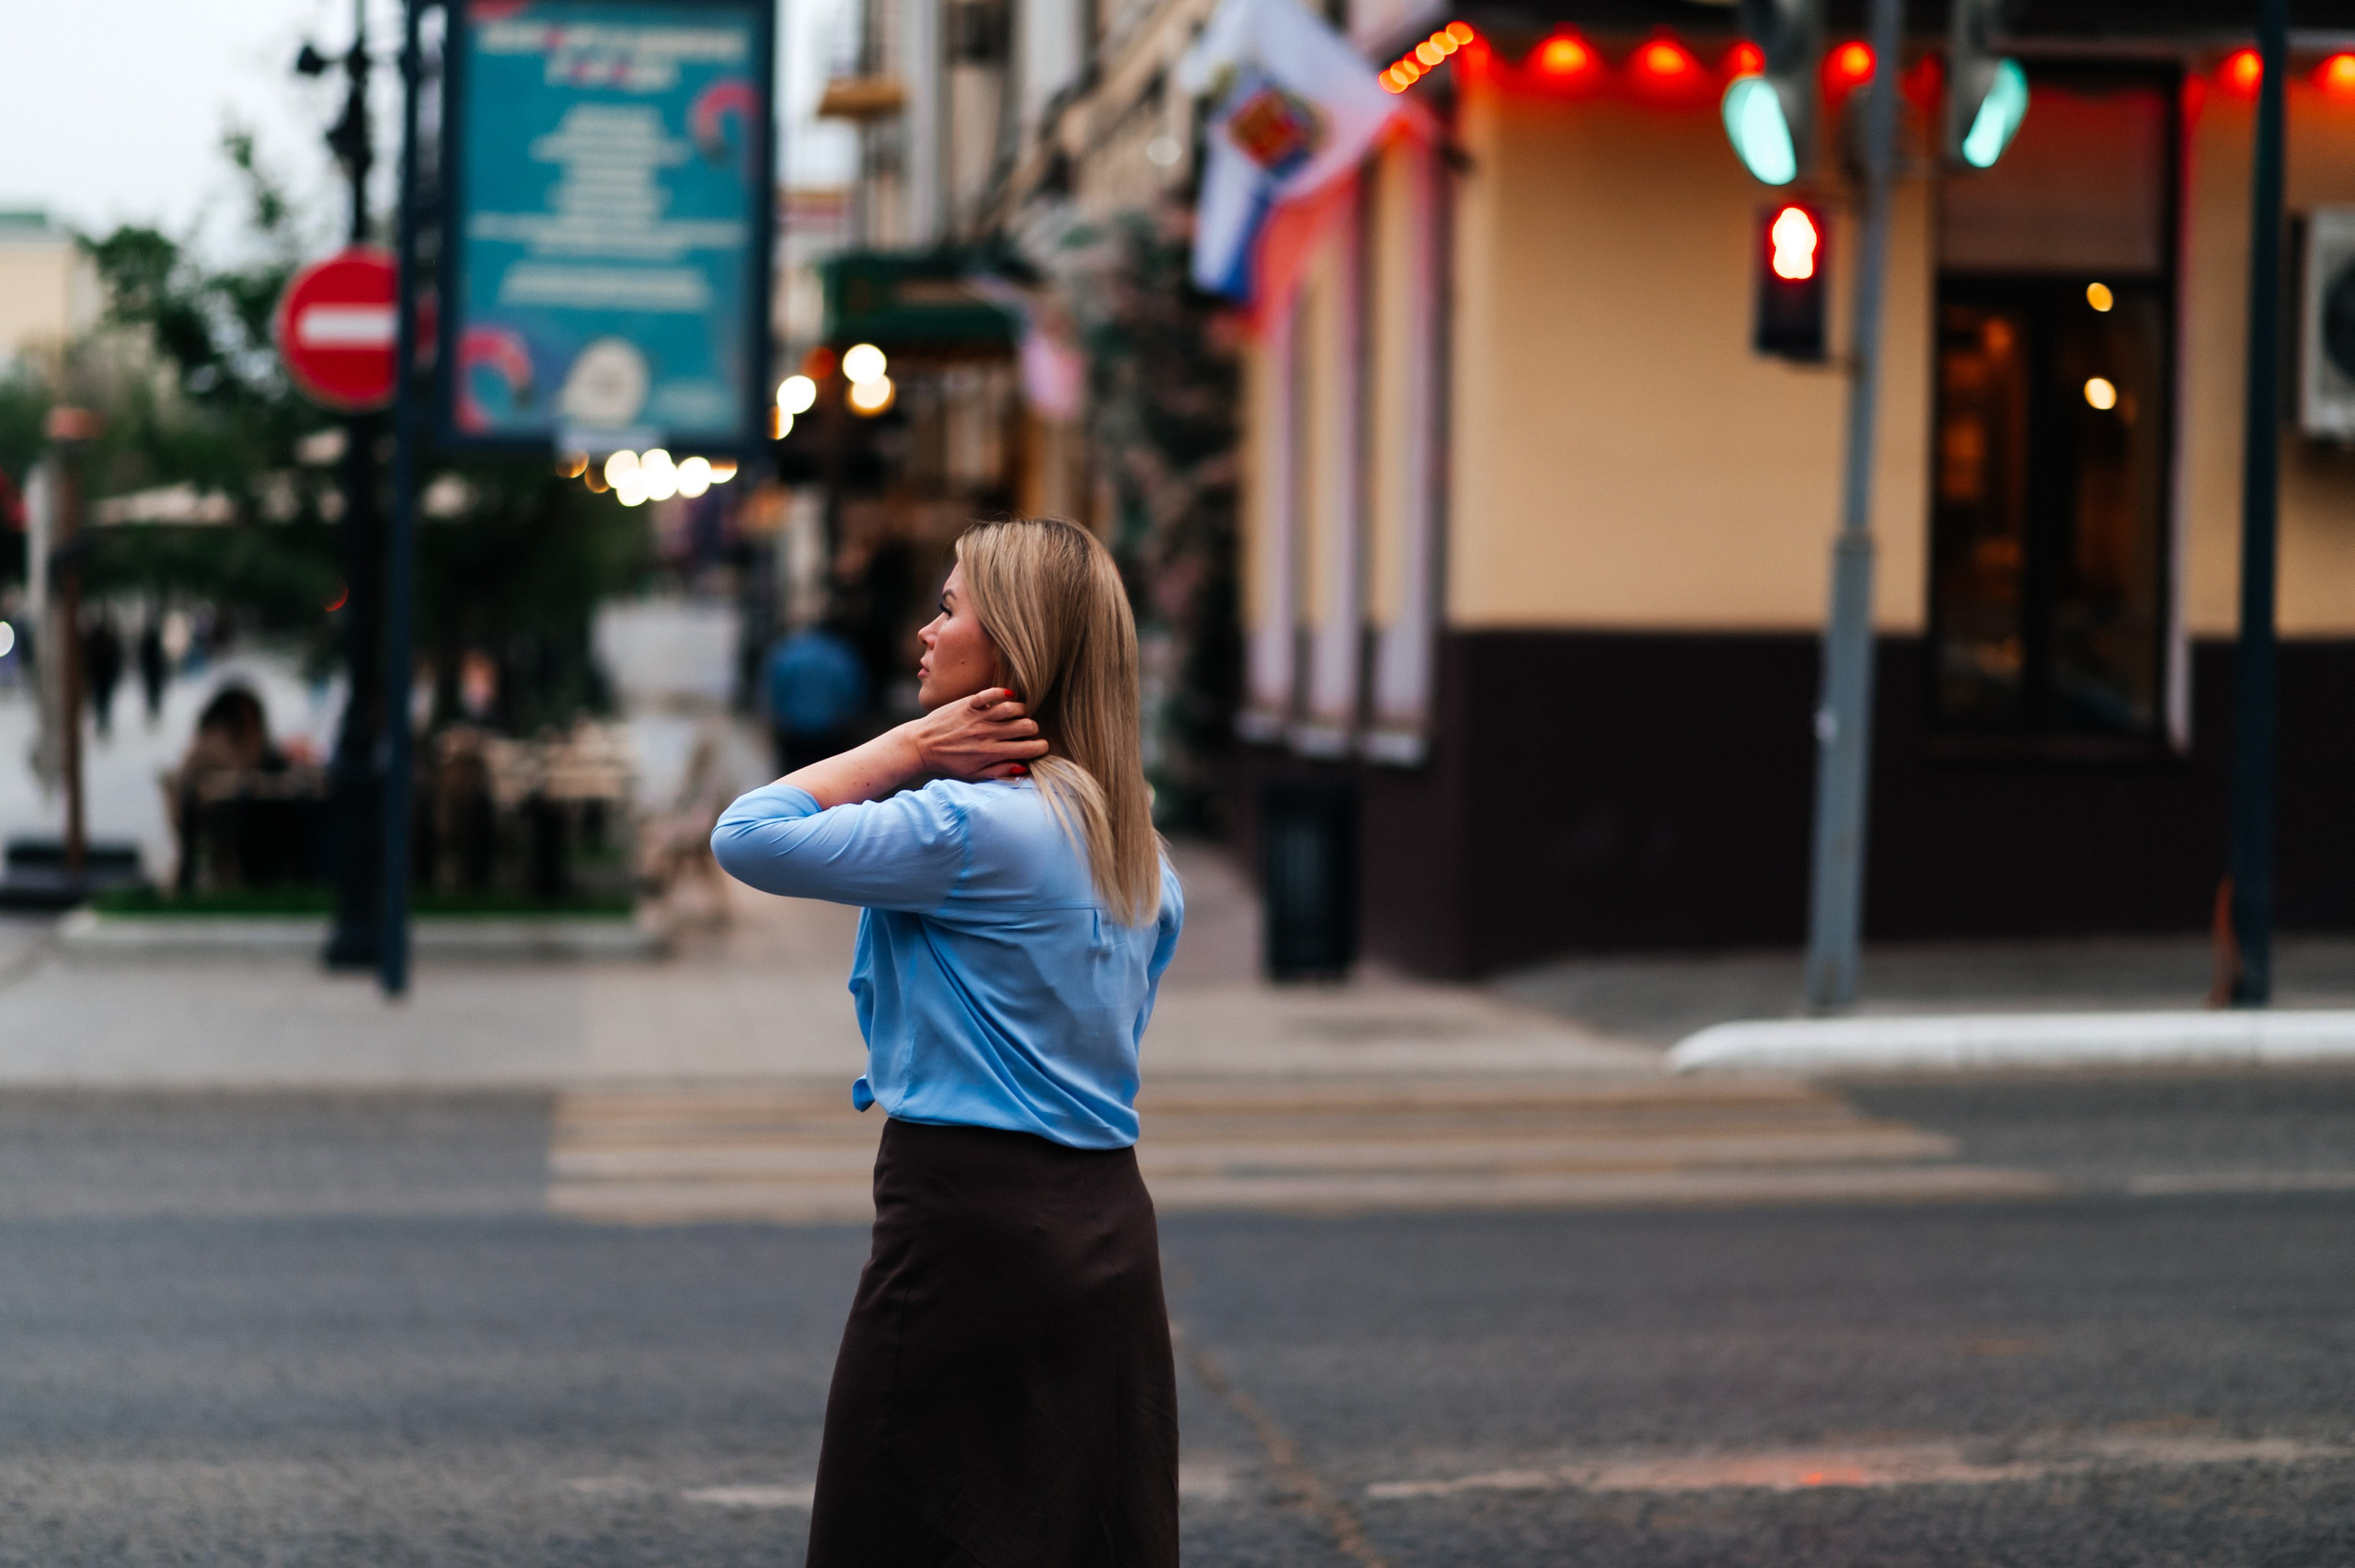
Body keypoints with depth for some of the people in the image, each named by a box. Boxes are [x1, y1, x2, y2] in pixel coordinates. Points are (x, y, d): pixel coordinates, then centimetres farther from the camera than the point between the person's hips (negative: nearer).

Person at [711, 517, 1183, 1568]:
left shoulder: (972, 826, -15)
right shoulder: (1134, 843, 13)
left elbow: (747, 837, -13)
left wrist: (905, 749, -8)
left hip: (971, 1225, -9)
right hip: (1109, 1230, 9)